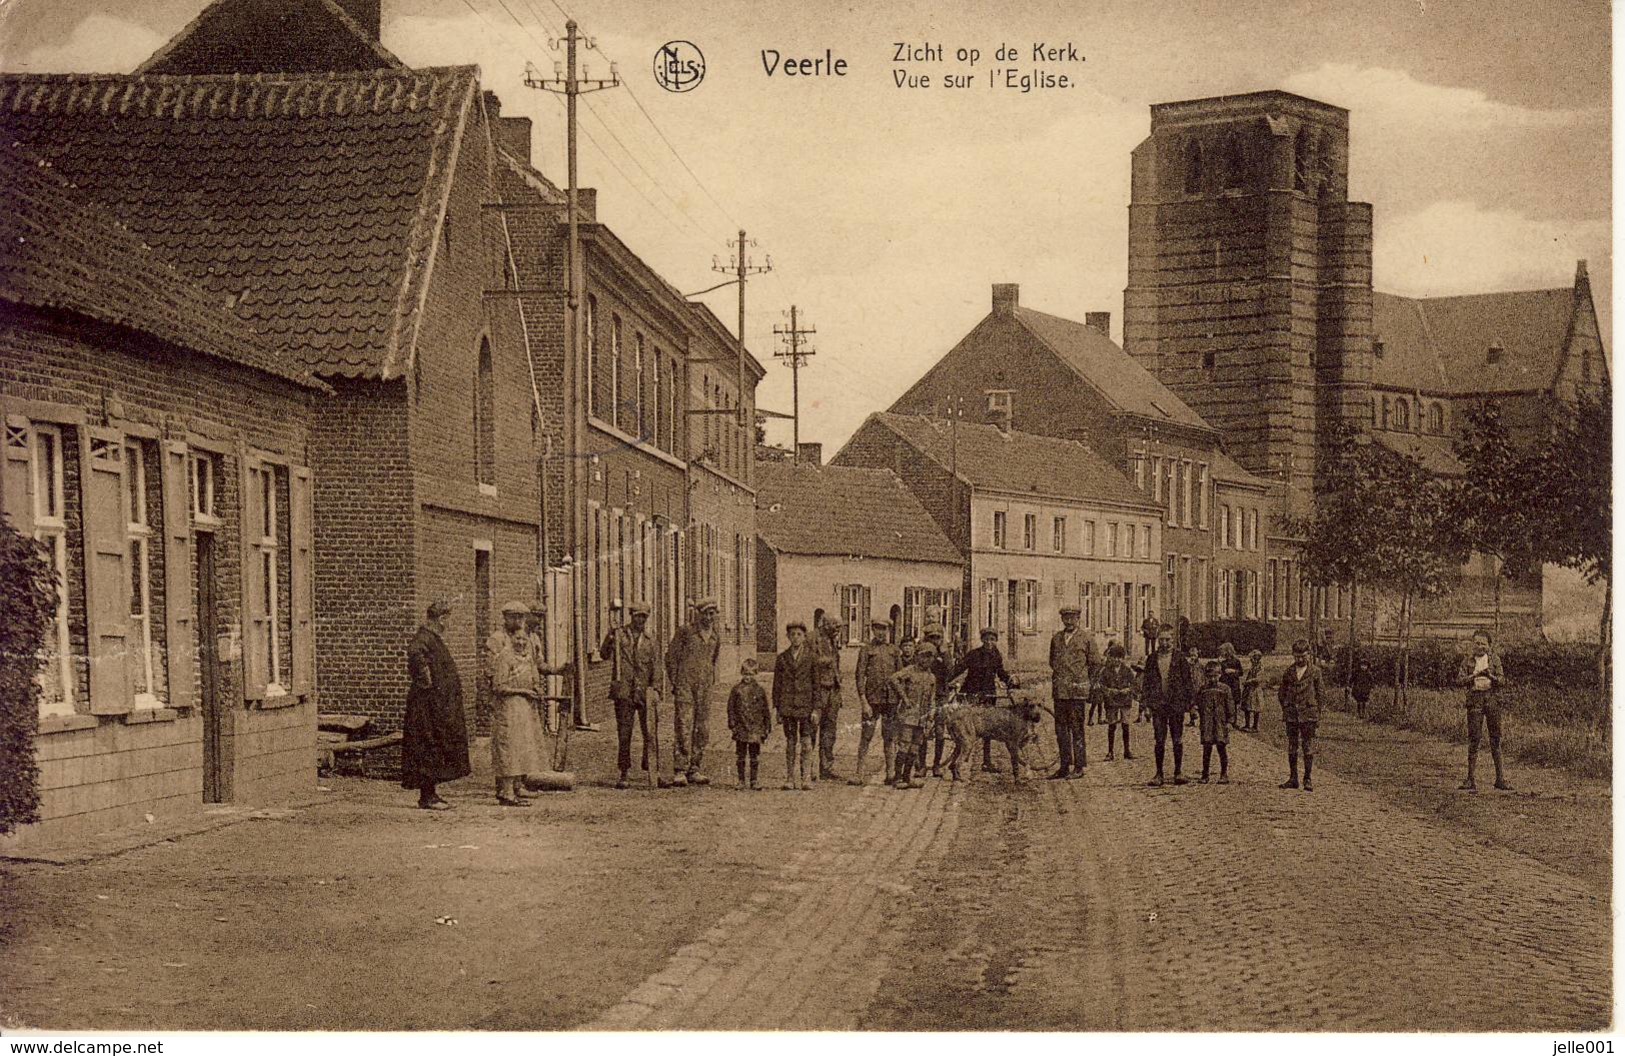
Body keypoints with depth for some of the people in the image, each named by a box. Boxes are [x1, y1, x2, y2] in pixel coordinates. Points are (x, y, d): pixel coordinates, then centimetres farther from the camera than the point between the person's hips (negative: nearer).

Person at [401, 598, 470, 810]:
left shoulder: (435, 638, 16)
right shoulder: (425, 636, -14)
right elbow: (414, 650, -36)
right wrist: (425, 677, -29)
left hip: (439, 703, 10)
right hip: (428, 703, -10)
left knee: (437, 746, 12)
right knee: (430, 745, -7)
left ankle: (430, 794, 18)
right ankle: (427, 796, -4)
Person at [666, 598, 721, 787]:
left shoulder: (716, 637, 11)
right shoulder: (685, 631, -4)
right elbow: (671, 656, 0)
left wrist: (711, 682, 16)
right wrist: (674, 682, -2)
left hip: (705, 687, 5)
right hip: (685, 684, -5)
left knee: (703, 729, 5)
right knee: (684, 726, -12)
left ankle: (695, 770, 12)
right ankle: (680, 771, -12)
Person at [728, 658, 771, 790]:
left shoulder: (759, 691, 5)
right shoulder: (737, 690, 3)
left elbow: (765, 710, 10)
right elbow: (731, 708, 3)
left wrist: (767, 727, 8)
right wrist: (732, 725, -5)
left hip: (755, 729, 1)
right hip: (741, 728, -1)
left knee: (754, 756, 4)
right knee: (740, 756, 5)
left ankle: (753, 781, 11)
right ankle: (741, 780, 12)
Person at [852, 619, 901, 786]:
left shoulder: (893, 650, 11)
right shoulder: (866, 649, 1)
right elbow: (859, 676, -3)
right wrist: (863, 701, -11)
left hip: (891, 699, 3)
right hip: (873, 699, -3)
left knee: (888, 737, 8)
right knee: (866, 737, -4)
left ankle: (889, 774, 13)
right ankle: (859, 774, -2)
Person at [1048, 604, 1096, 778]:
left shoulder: (1086, 639, 1)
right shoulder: (1056, 638, 13)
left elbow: (1095, 664, 7)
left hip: (1077, 690, -5)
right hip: (1059, 690, 5)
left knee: (1077, 728, -3)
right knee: (1061, 729, 7)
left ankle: (1079, 767, 1)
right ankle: (1064, 766, 13)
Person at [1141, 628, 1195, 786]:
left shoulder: (1180, 659, 1)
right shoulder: (1152, 659, 7)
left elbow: (1188, 681, 3)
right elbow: (1146, 680, 10)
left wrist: (1189, 701, -2)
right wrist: (1146, 698, 1)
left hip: (1176, 704, -1)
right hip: (1158, 705, 1)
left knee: (1177, 740, 5)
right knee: (1159, 740, 2)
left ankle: (1178, 773, 13)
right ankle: (1159, 774, 7)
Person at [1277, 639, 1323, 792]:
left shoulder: (1315, 671, 0)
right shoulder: (1289, 672, 9)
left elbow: (1319, 692, 3)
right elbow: (1282, 692, 16)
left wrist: (1317, 712, -1)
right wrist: (1285, 708, 7)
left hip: (1308, 714, -3)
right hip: (1291, 714, 4)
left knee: (1308, 746, -2)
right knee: (1292, 747, 7)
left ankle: (1308, 779, 3)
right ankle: (1293, 778, 15)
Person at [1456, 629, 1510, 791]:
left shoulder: (1494, 659, 9)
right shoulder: (1467, 661, 8)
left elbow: (1501, 680, 2)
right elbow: (1459, 680, -2)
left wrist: (1490, 676, -18)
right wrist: (1474, 676, -17)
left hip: (1493, 699, 1)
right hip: (1475, 699, -1)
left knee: (1495, 738, 4)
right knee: (1473, 738, -3)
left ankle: (1500, 778, 11)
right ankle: (1470, 779, -1)